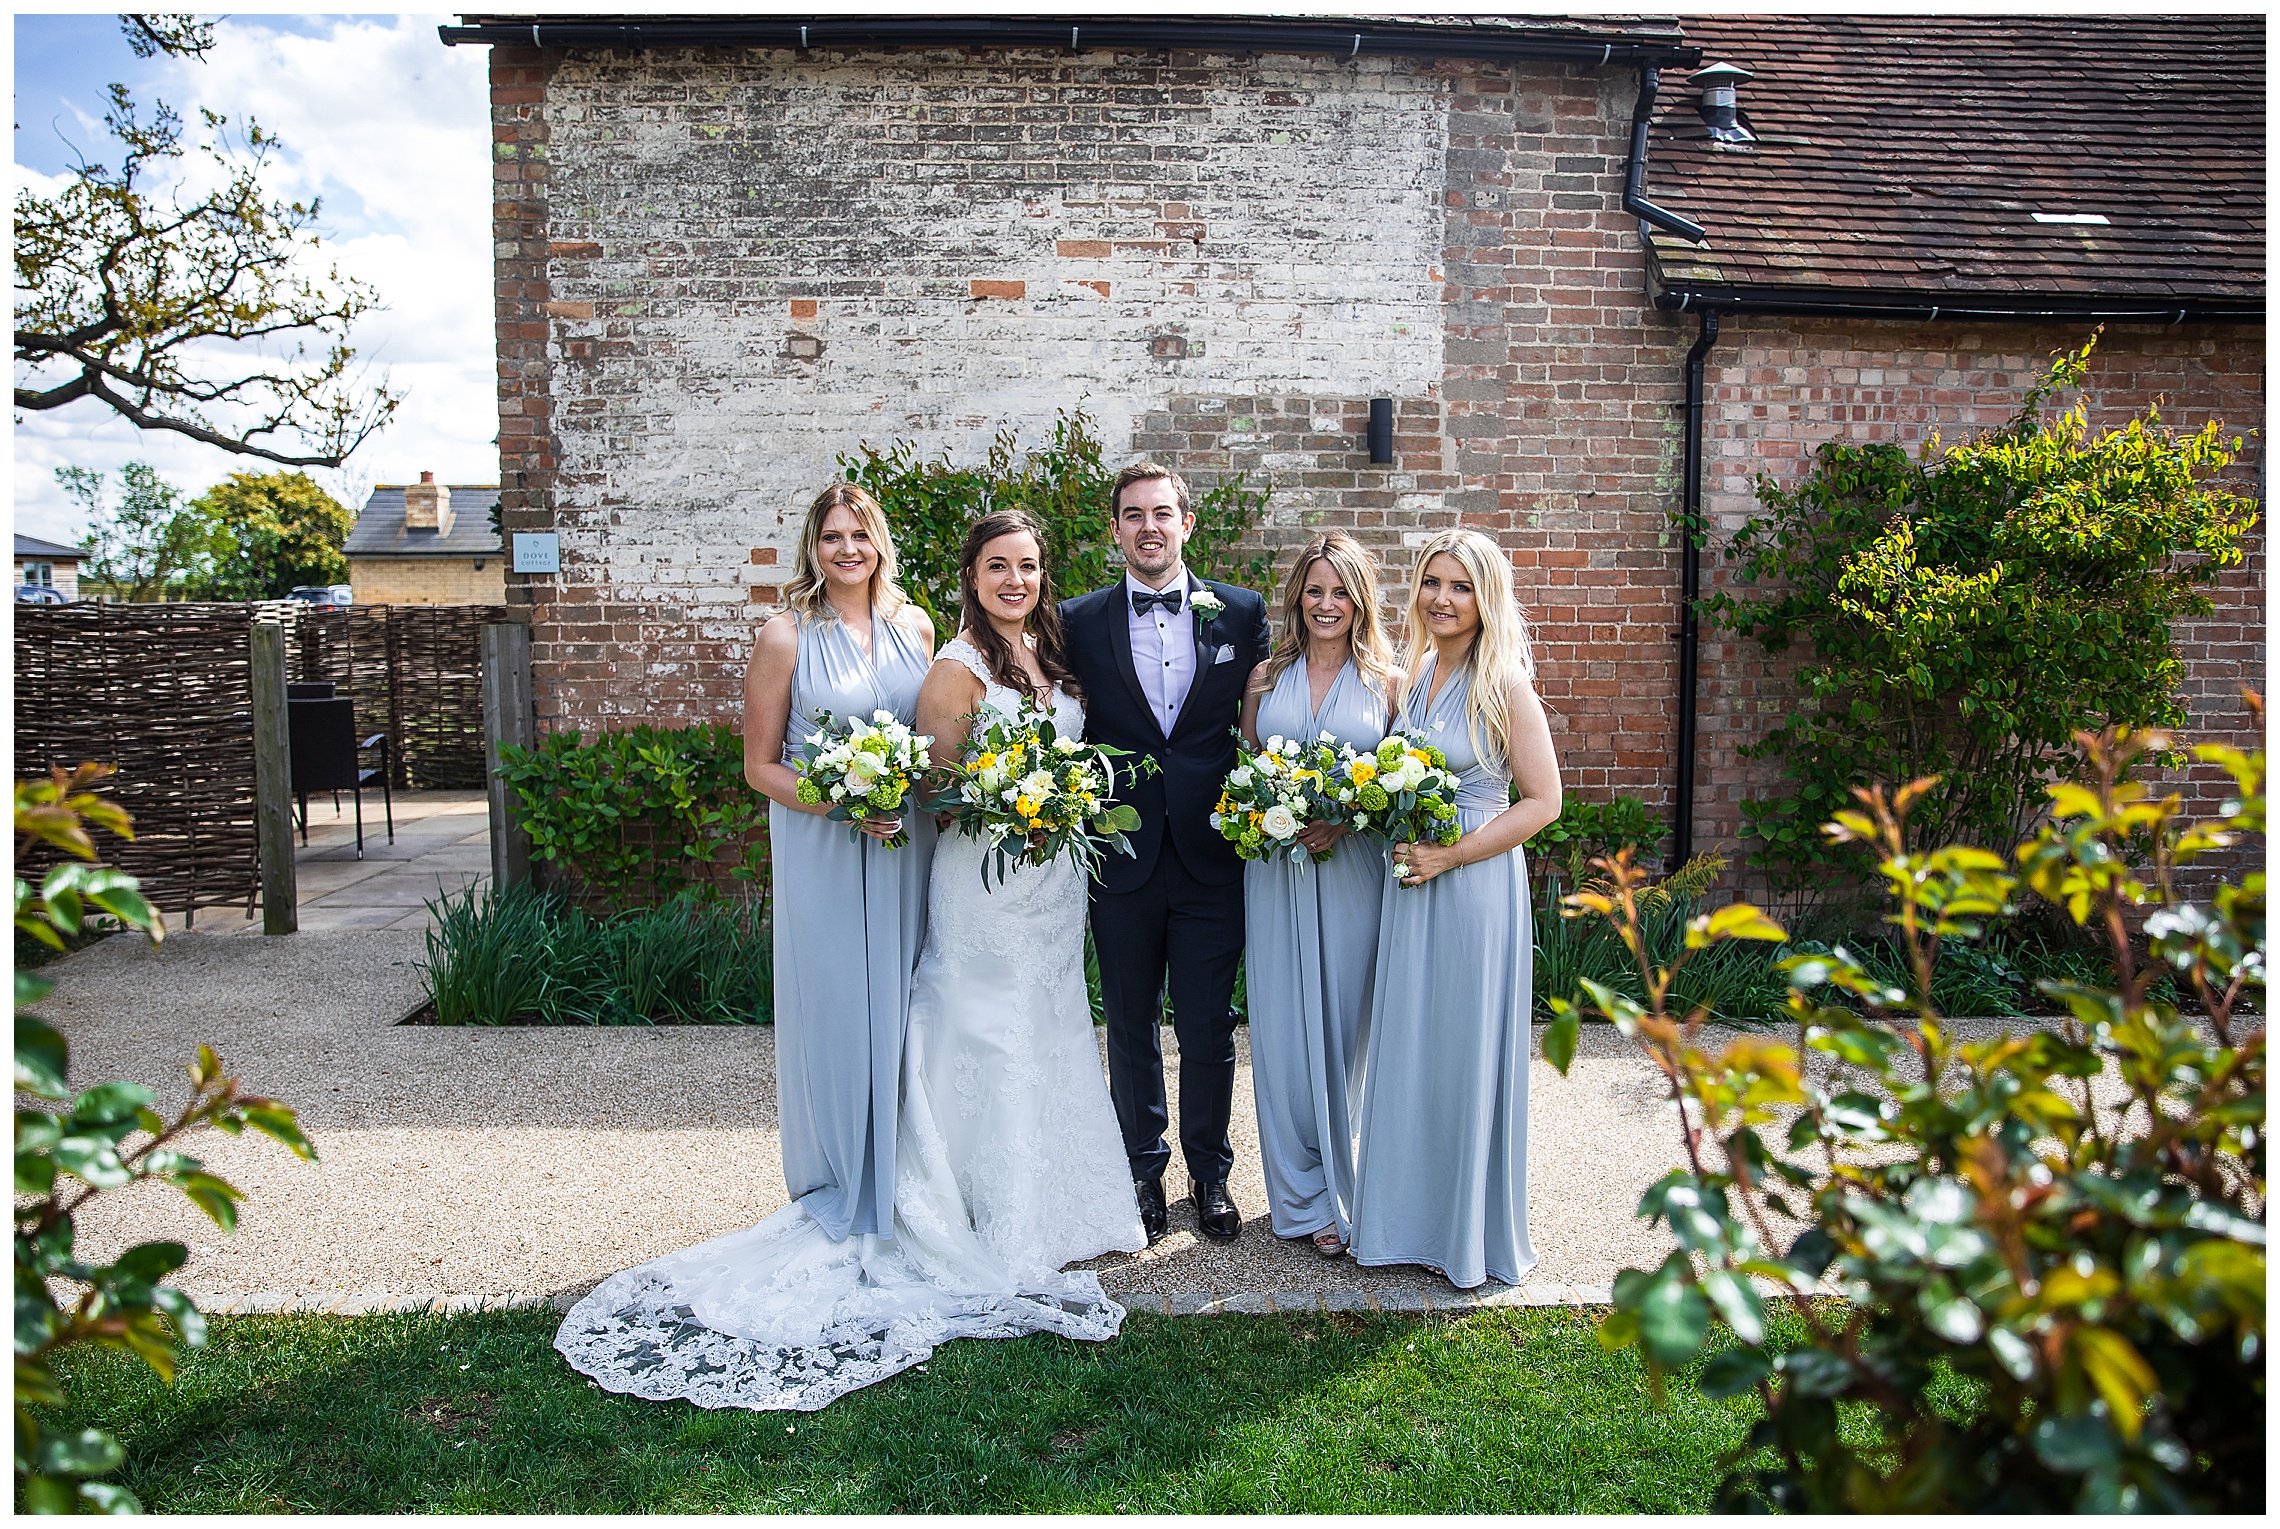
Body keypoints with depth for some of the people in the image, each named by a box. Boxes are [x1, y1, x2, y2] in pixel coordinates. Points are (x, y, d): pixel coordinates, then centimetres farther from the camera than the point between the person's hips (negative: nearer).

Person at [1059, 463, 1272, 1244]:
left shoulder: (1242, 613, 1)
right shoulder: (1079, 622, 1)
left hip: (1212, 857, 0)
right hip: (1122, 858, 0)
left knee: (1209, 1026, 10)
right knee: (1131, 1025, 14)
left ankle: (1210, 1171, 30)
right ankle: (1142, 1168, 32)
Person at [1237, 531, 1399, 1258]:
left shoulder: (1387, 682, 3)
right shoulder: (1266, 677, 9)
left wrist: (1347, 819, -14)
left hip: (1351, 869, -2)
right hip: (1274, 868, 2)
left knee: (1339, 1028, 4)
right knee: (1279, 1029, 3)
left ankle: (1331, 1192, 19)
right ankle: (1298, 1193, 18)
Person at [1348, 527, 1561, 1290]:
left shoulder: (1504, 687, -11)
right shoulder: (1408, 677, 8)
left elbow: (1543, 800, -12)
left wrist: (1449, 855, -17)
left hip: (1476, 884, -6)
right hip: (1407, 882, 6)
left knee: (1469, 1053, 4)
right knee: (1406, 1047, 12)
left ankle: (1475, 1233, 22)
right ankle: (1409, 1219, 29)